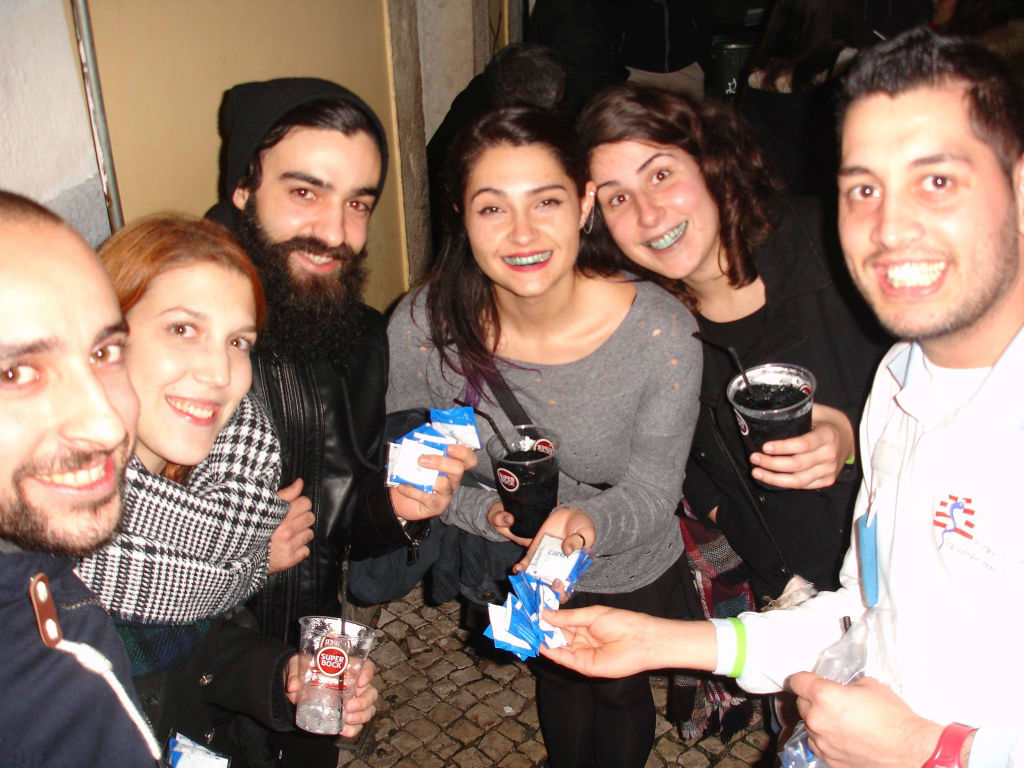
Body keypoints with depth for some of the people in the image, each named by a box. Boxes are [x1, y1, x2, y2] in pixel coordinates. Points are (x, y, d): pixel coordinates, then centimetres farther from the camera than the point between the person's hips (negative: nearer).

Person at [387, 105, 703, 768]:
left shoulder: (662, 331, -32)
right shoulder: (422, 327, -28)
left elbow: (651, 491, -21)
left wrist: (589, 520, -43)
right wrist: (491, 512, -33)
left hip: (633, 575, -1)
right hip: (512, 571, 2)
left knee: (622, 690, 30)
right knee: (559, 681, 34)